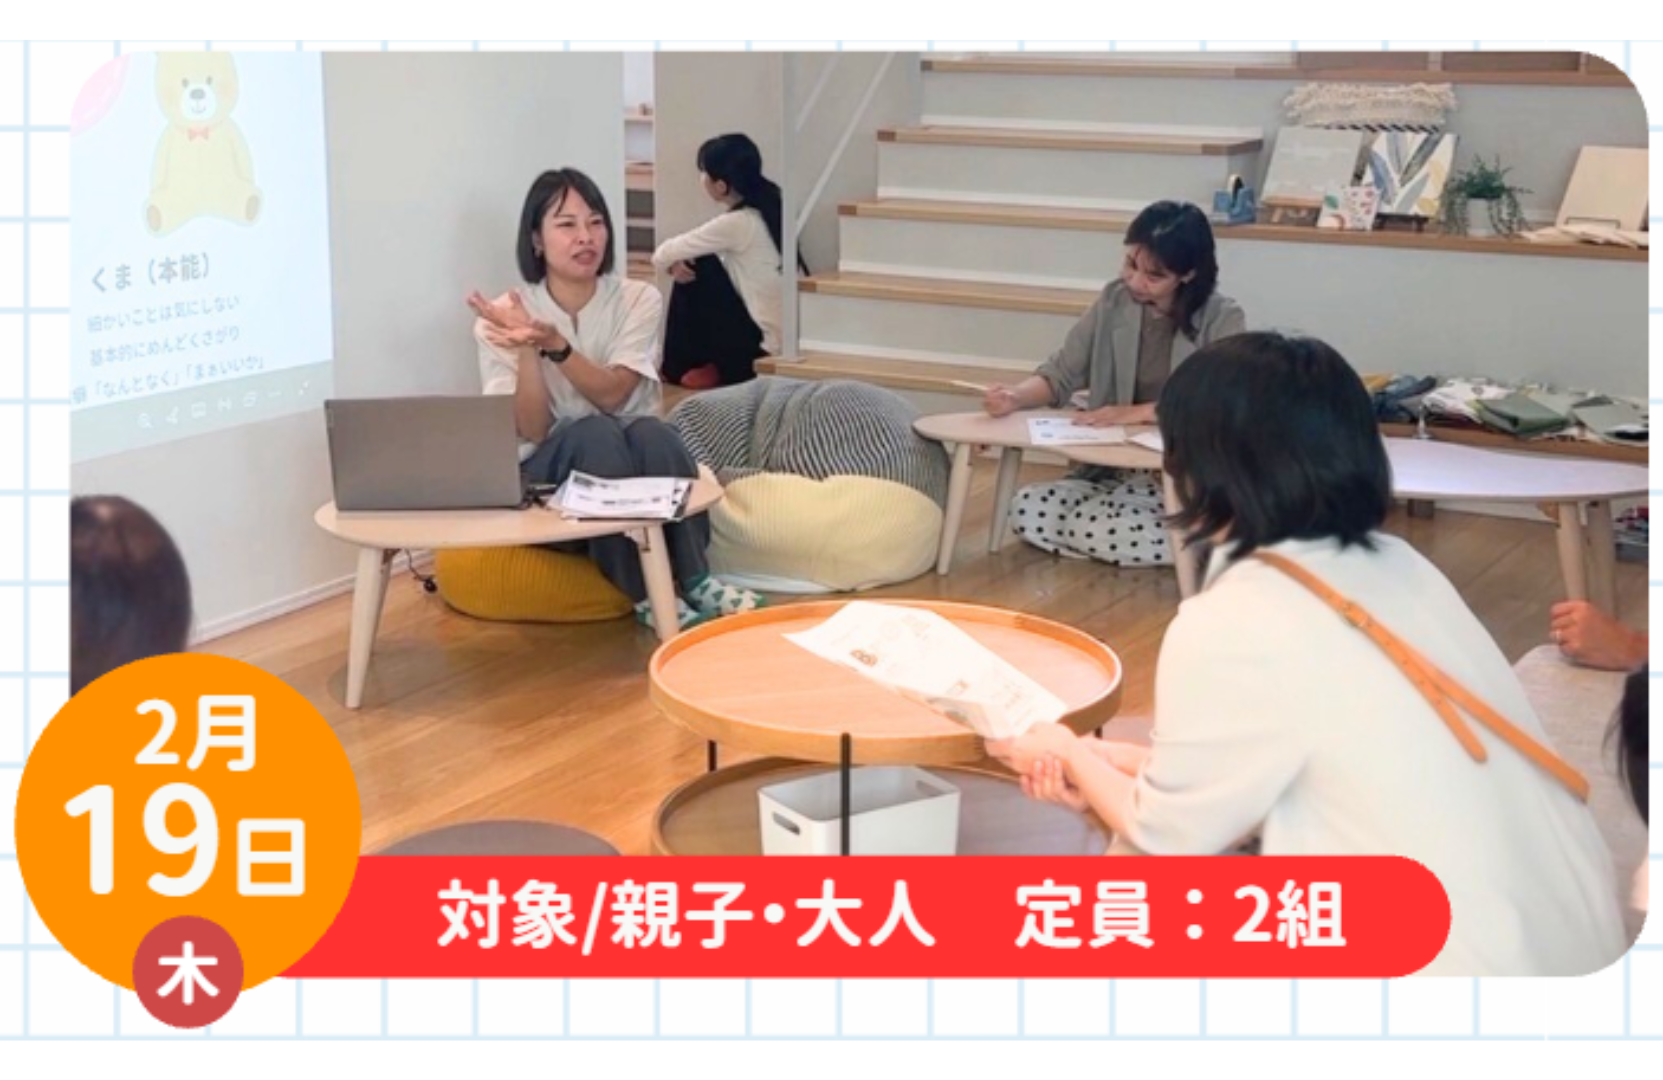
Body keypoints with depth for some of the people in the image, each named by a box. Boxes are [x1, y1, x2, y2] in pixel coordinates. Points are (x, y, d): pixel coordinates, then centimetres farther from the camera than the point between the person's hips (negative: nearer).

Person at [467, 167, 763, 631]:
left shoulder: (638, 300, -5)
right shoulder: (504, 316, -8)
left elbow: (612, 395, -17)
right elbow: (532, 433, -15)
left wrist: (553, 343, -32)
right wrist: (527, 349, -29)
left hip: (636, 466, 1)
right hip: (550, 474, -1)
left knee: (651, 432, -33)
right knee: (595, 433, -34)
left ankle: (695, 582, -29)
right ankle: (647, 597, -32)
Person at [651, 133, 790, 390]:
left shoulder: (737, 223, -19)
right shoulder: (765, 208, 6)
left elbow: (662, 255, -10)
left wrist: (671, 260, 12)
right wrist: (676, 262, -3)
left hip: (763, 344, -8)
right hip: (783, 337, 8)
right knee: (687, 268, 12)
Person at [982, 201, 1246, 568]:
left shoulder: (1222, 319, -10)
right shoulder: (1114, 301, 3)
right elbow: (1061, 373, 5)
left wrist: (1137, 413, -24)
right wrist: (1015, 397, -16)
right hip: (1114, 469, 6)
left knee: (1090, 528, -29)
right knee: (1027, 512, -16)